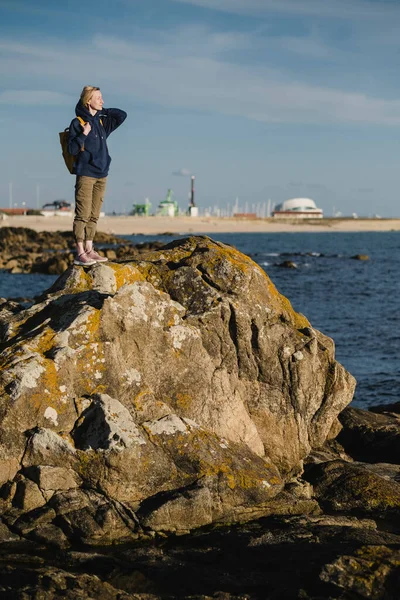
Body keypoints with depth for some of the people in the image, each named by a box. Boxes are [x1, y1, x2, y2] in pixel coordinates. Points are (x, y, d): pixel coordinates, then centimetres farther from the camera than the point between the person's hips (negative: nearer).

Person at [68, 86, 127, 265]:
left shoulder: (102, 122, 14)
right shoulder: (77, 123, -4)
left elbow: (122, 115, 18)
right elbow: (72, 149, -8)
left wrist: (102, 110, 9)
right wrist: (84, 134, -20)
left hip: (101, 175, 7)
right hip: (85, 175, -7)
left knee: (94, 216, 8)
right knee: (82, 215, -8)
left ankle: (89, 250, 12)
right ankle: (80, 253, -8)